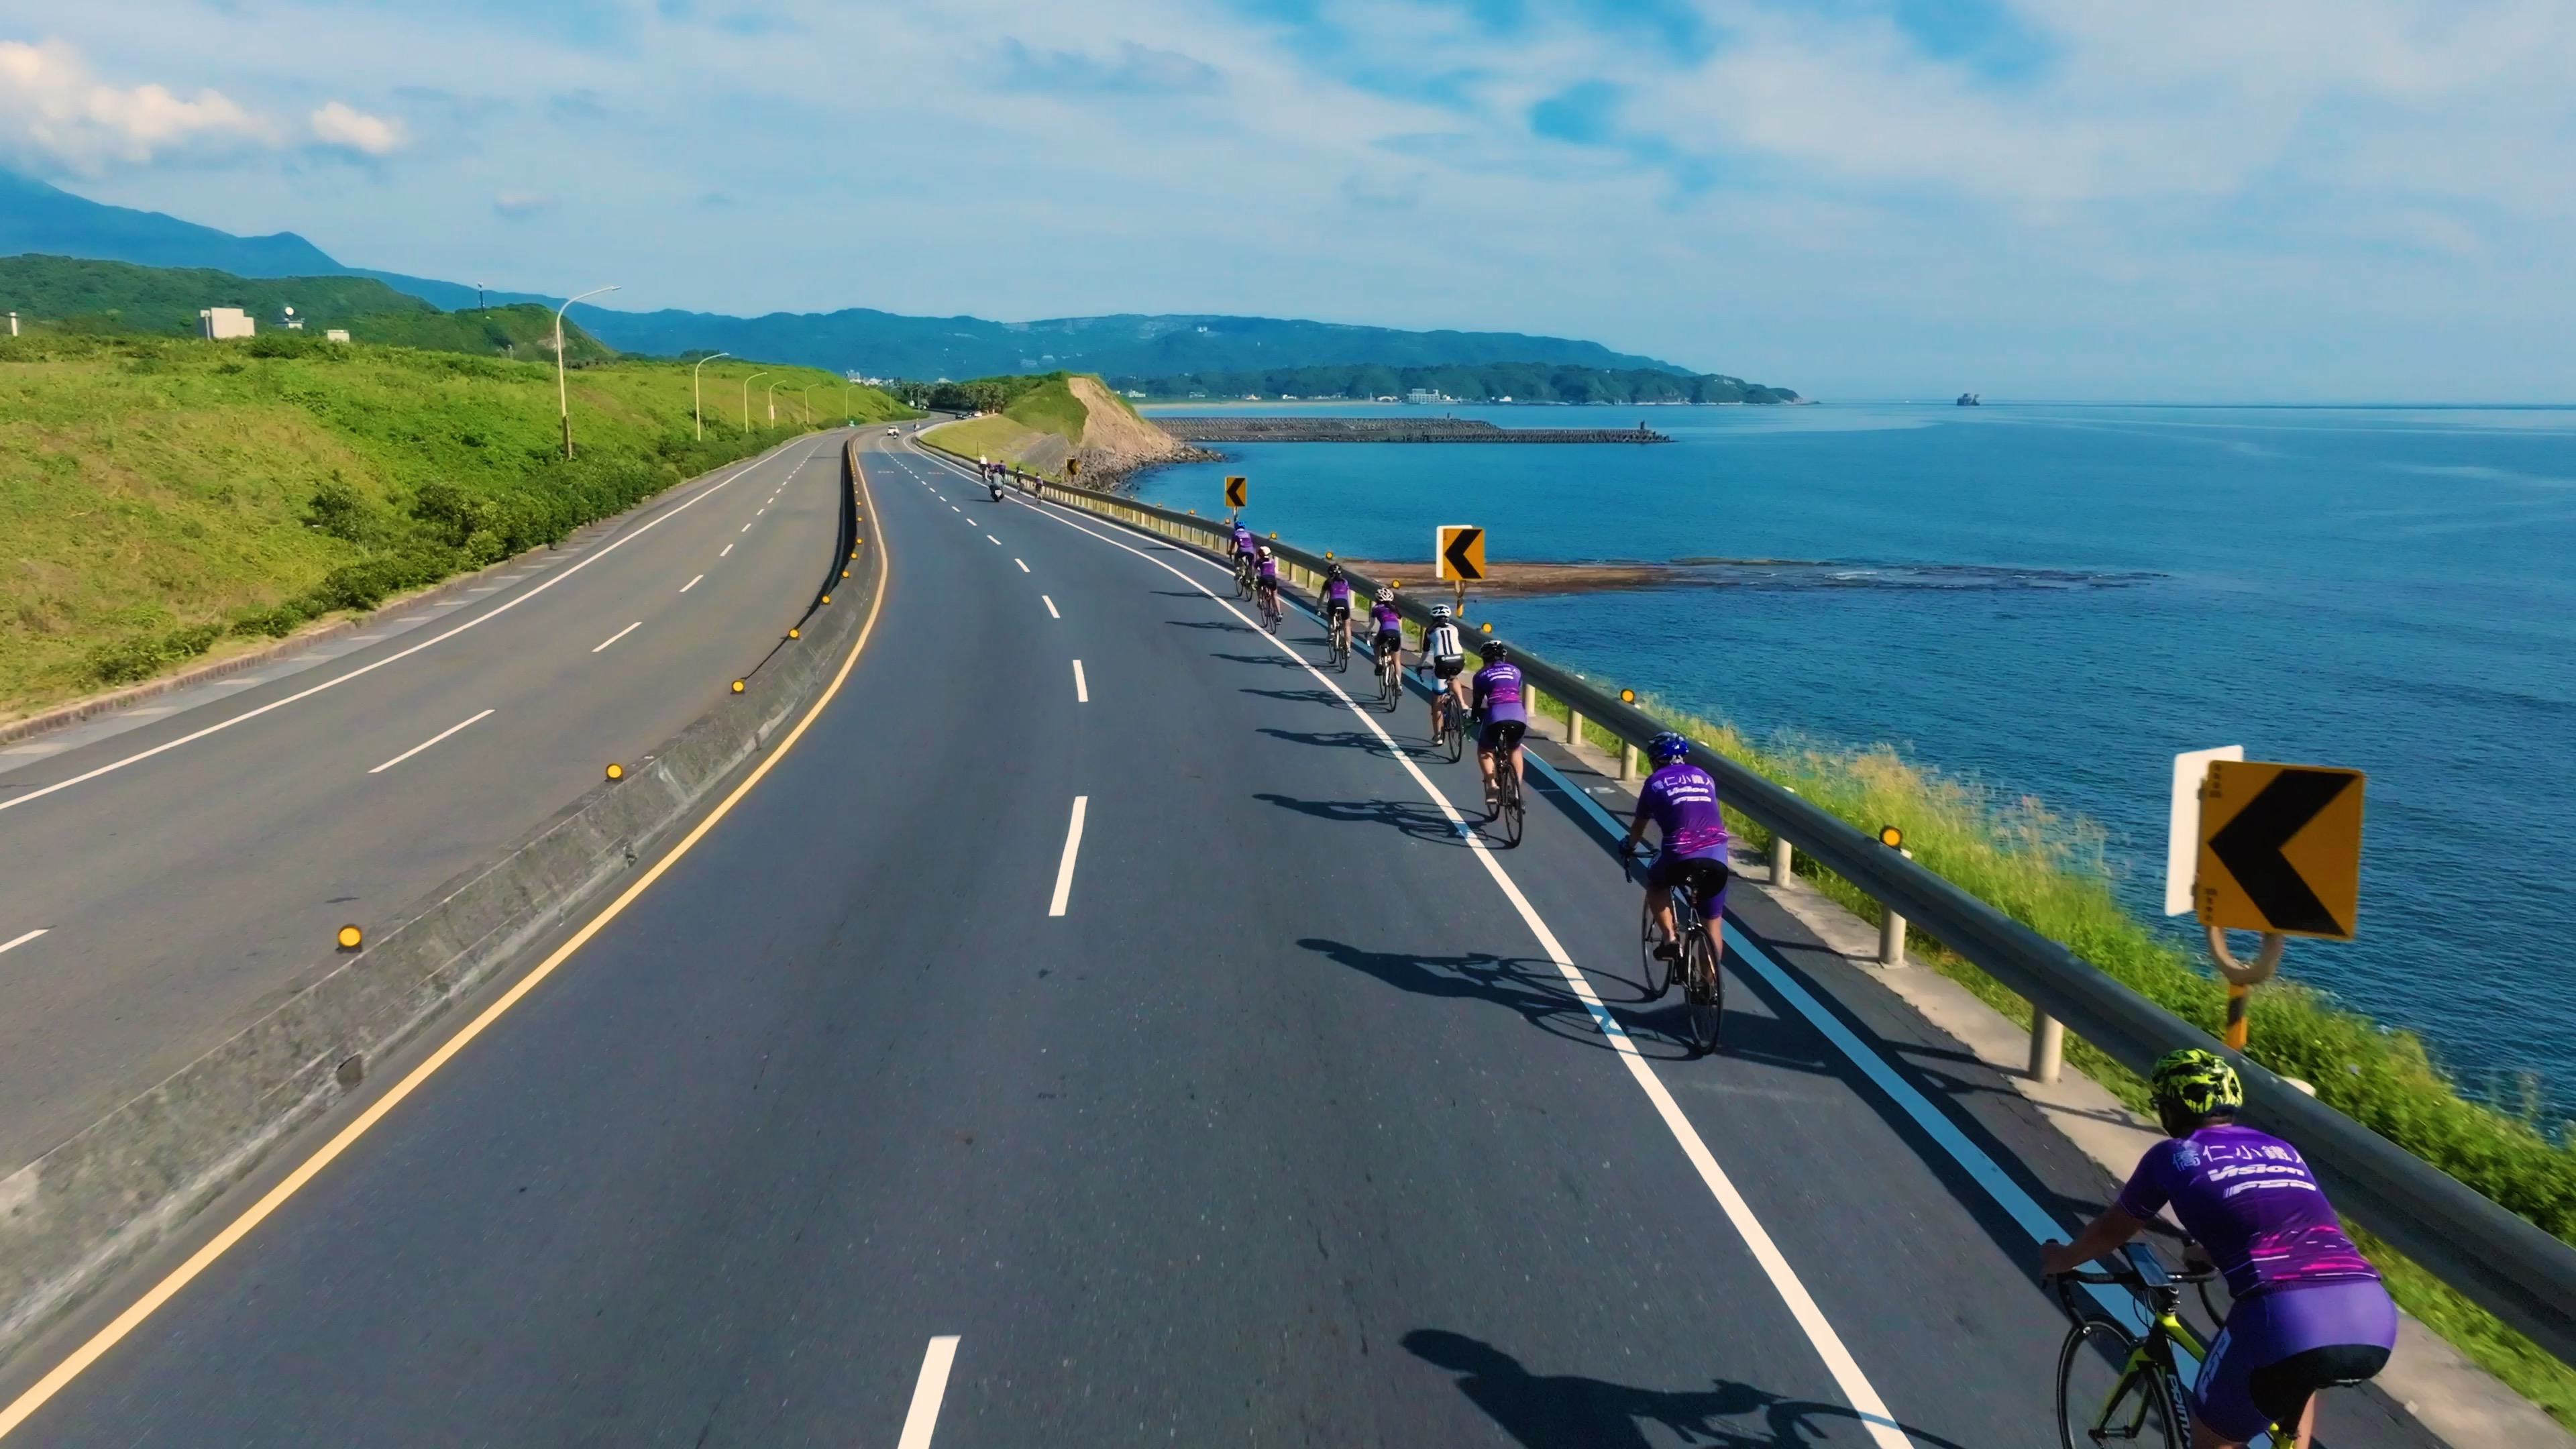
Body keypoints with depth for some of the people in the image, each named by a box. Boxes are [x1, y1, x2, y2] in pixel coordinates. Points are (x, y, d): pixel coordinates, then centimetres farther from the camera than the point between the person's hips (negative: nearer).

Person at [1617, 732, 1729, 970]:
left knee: (1655, 883, 31)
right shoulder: (1704, 777, 22)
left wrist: (1629, 846, 46)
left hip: (1681, 856, -3)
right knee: (1712, 928, 19)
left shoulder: (1655, 782, 14)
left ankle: (1670, 938, 15)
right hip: (1716, 856, 3)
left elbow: (1639, 826, 25)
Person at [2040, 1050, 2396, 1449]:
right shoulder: (2282, 1150, 29)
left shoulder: (2173, 1154, 15)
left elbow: (2112, 1230, 30)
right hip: (2375, 1324, 5)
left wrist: (2061, 1259, 50)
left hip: (2286, 1323, -5)